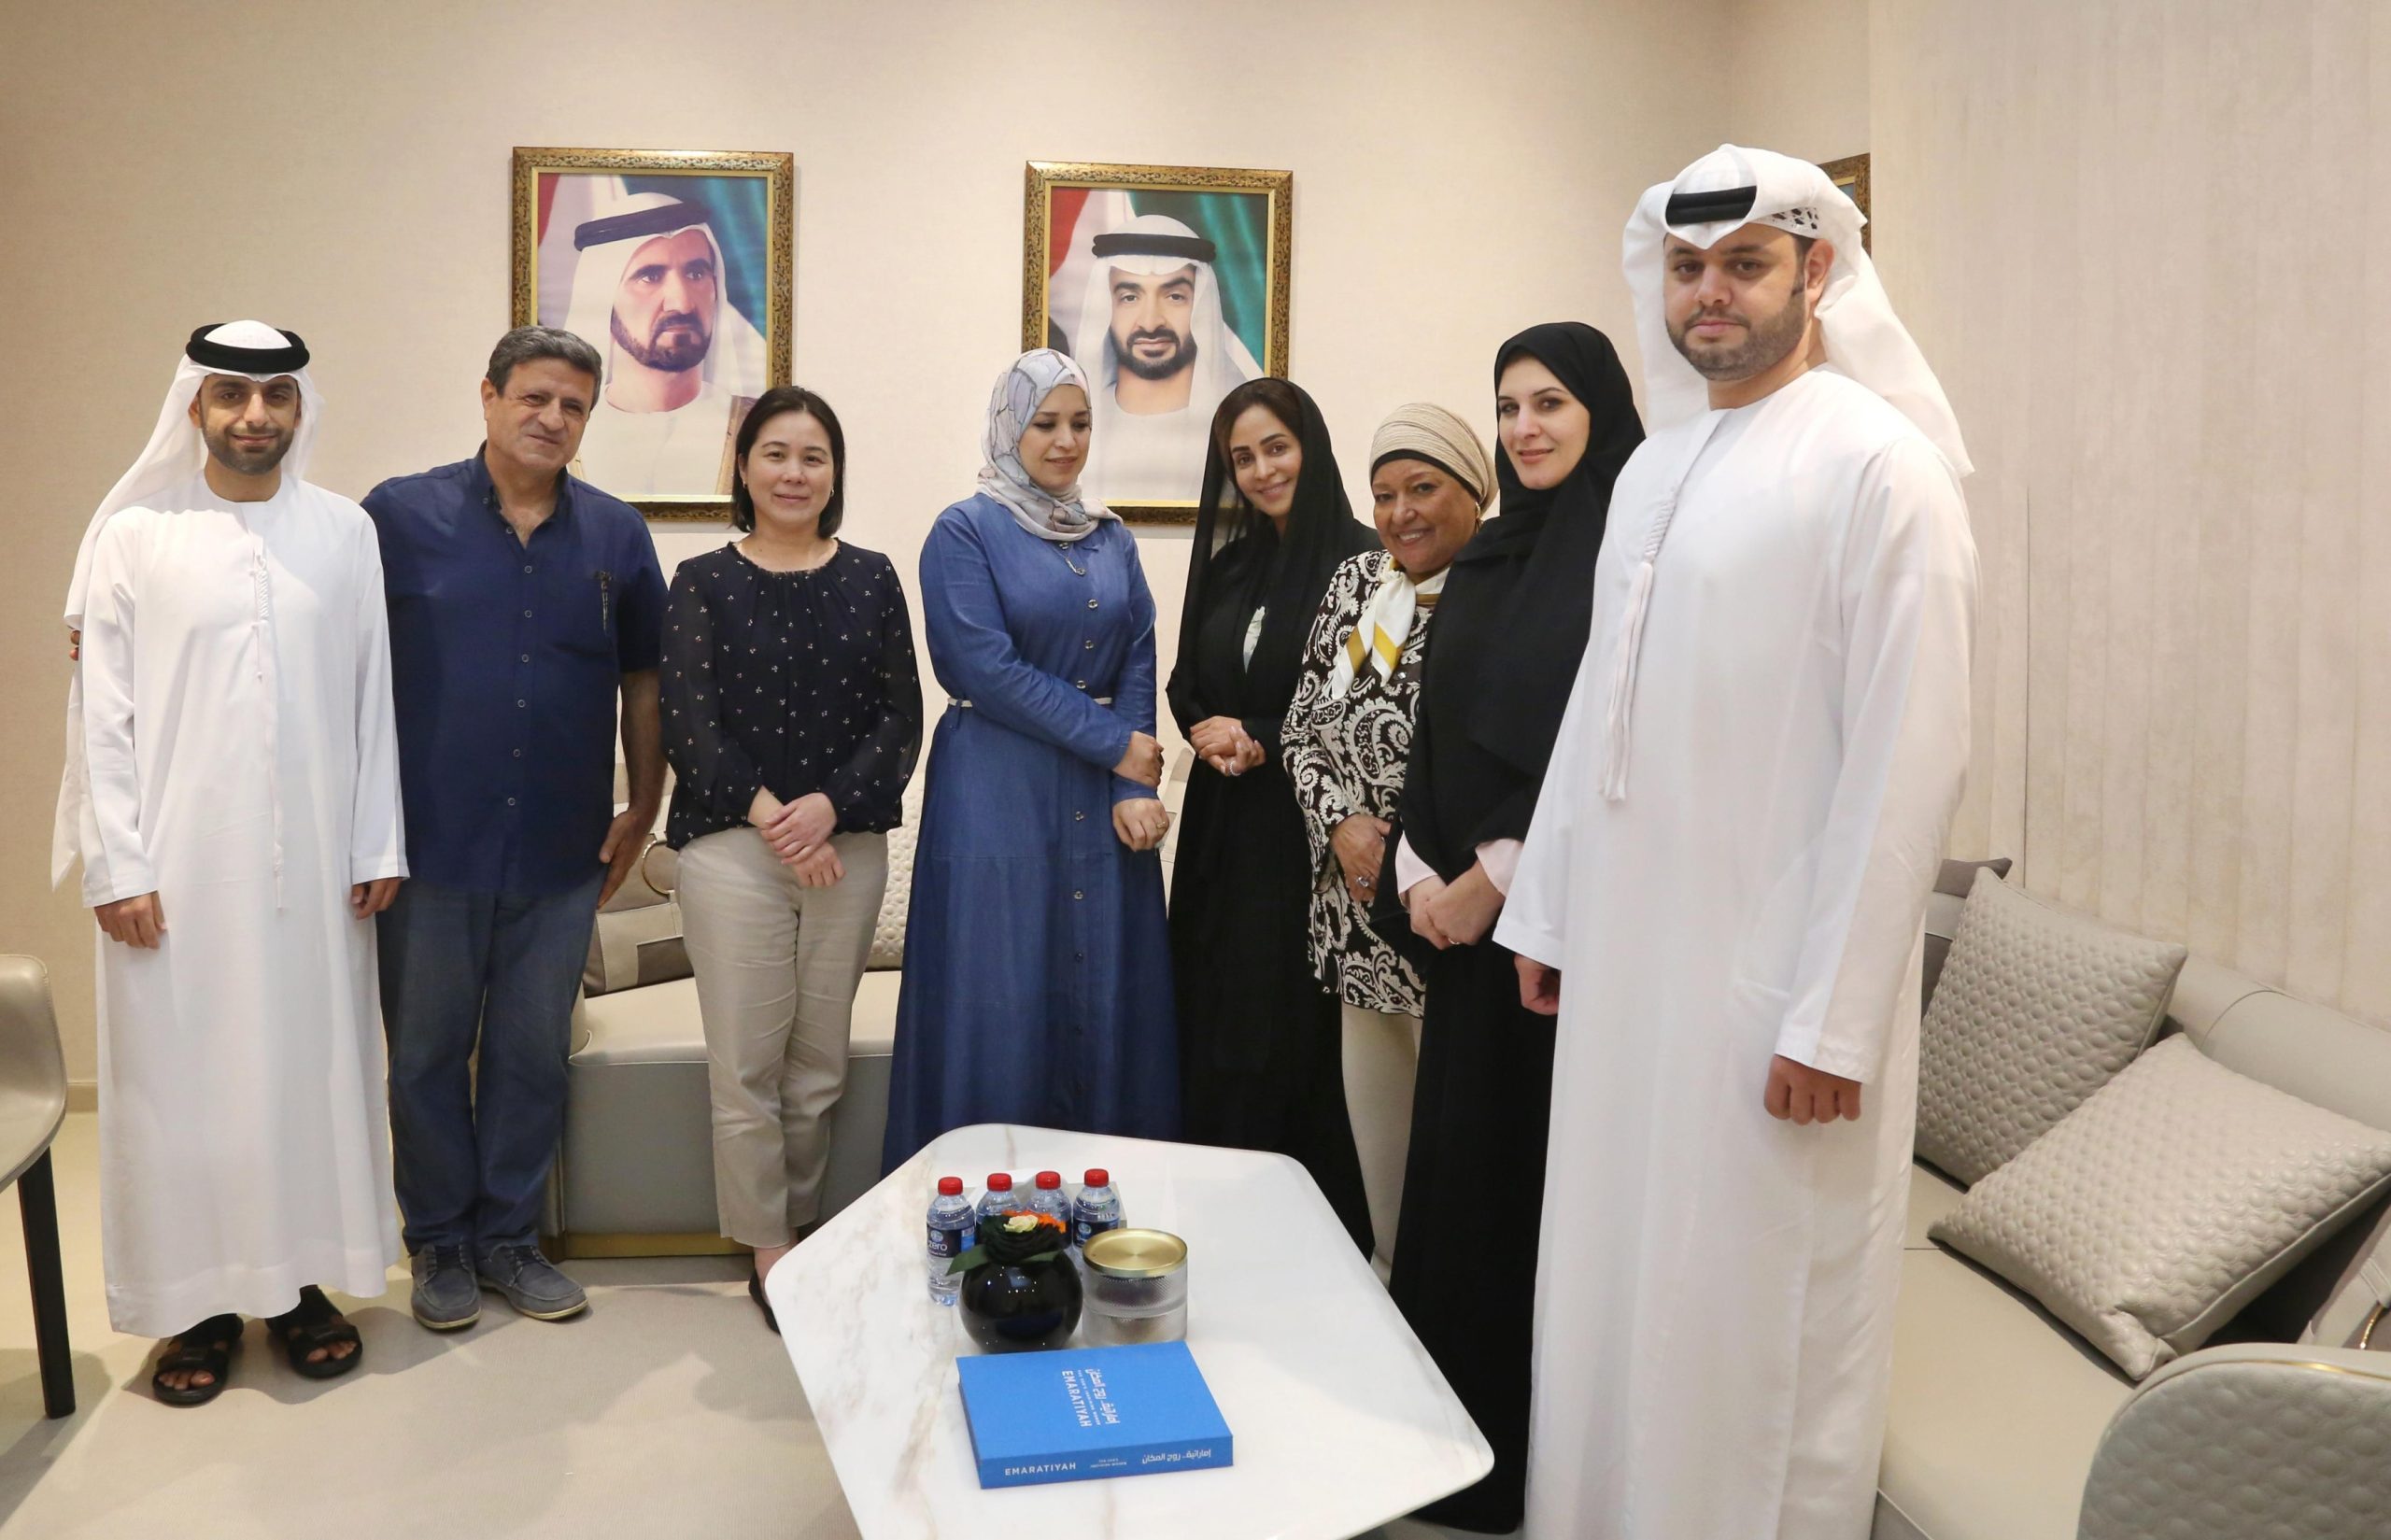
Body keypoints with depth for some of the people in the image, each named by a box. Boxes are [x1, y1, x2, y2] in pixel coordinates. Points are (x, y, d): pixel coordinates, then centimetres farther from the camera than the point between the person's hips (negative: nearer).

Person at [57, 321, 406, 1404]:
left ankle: (303, 1280, 24)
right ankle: (197, 1300, 19)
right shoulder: (134, 533, 0)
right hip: (177, 865, -1)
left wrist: (378, 846, 2)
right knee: (181, 1077, 5)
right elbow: (100, 712, -1)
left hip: (313, 859, 2)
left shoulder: (345, 531, 4)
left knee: (314, 1061, 8)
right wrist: (115, 865, -6)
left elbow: (373, 696, 5)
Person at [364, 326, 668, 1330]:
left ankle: (509, 1237, 26)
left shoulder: (615, 534, 6)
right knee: (428, 1053, 9)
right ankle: (439, 1243, 25)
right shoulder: (400, 514, -1)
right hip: (430, 843, -2)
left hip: (562, 856, 2)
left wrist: (642, 812, 9)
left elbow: (645, 680, 11)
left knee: (533, 1057, 11)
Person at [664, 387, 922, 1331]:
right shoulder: (703, 582, 4)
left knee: (820, 1066, 9)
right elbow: (685, 721, -3)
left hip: (848, 843, 2)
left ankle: (800, 1229, 25)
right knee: (746, 1066, 0)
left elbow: (900, 719, 3)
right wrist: (764, 811, -14)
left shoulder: (871, 580, 8)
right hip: (732, 844, -2)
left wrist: (832, 804, -12)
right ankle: (769, 1248, 15)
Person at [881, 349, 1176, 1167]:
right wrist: (1114, 744, -11)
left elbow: (1138, 664, 6)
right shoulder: (965, 532, -3)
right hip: (999, 795, -5)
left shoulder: (1111, 538, 13)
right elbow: (985, 668, -12)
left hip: (1106, 796, 5)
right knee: (1001, 1001, 0)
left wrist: (1136, 785, -8)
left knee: (1107, 995, 6)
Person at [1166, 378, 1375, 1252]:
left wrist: (1267, 749, -11)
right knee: (1211, 1025, 7)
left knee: (1284, 1033, -2)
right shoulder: (1227, 567, 14)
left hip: (1303, 835, -6)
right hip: (1221, 828, 6)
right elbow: (1185, 682, 18)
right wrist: (1208, 731, -3)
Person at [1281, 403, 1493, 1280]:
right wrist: (1341, 822, -5)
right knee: (1372, 1108, 16)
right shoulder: (1355, 585, 9)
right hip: (1359, 909, 6)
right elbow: (1303, 727, 12)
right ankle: (1388, 1279, 33)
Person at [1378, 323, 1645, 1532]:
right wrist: (1421, 874, 2)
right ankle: (1447, 1416, 25)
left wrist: (1494, 876, -13)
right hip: (1460, 903, 7)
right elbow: (1435, 724, 12)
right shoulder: (1486, 556, 14)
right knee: (1455, 1145, 11)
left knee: (1541, 1151, 1)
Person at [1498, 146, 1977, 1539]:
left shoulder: (1880, 466, -10)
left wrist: (1834, 1019, -17)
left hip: (1776, 983, -7)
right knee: (1614, 1297, 15)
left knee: (1762, 1331, 3)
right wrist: (1544, 911, 14)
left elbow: (1912, 759, -15)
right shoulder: (1655, 467, 12)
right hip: (1625, 961, 7)